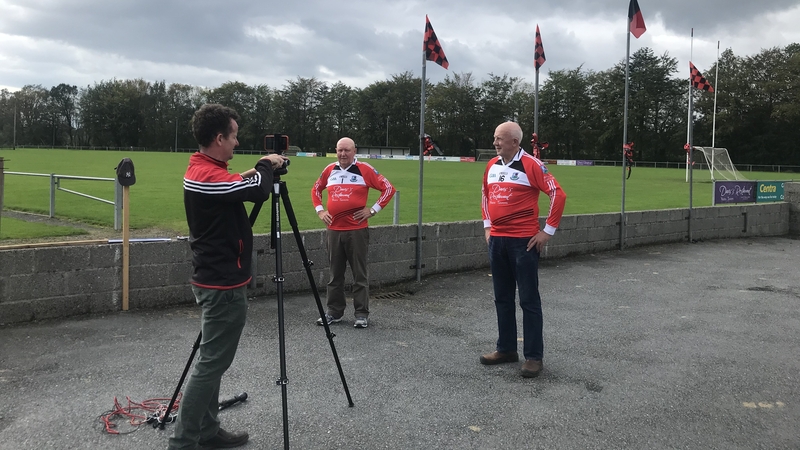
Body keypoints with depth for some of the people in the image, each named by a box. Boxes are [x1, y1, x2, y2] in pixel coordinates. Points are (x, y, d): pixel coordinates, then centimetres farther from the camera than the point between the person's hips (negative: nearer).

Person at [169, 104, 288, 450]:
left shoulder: (200, 170, 10)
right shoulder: (209, 175, -21)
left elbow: (236, 187, 25)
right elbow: (258, 191, -26)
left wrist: (259, 169, 12)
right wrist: (266, 166, -6)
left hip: (213, 280, 10)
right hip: (224, 285, -10)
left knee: (213, 361, 15)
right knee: (211, 364, -4)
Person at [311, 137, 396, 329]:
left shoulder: (365, 170, -4)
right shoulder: (329, 170, 9)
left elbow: (388, 188, -3)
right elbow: (316, 189, 24)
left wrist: (373, 209, -7)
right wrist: (320, 210, 11)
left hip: (357, 230, -4)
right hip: (334, 230, 4)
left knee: (359, 274, 1)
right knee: (335, 274, 11)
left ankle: (362, 314, 8)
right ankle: (334, 312, 20)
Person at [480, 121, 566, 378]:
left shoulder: (531, 165, -11)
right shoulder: (492, 166, 10)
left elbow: (558, 195, -12)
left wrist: (548, 230, -10)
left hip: (523, 241, -7)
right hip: (497, 240, 7)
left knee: (529, 300, 0)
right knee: (502, 298, 13)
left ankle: (534, 356, 8)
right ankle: (506, 349, 25)